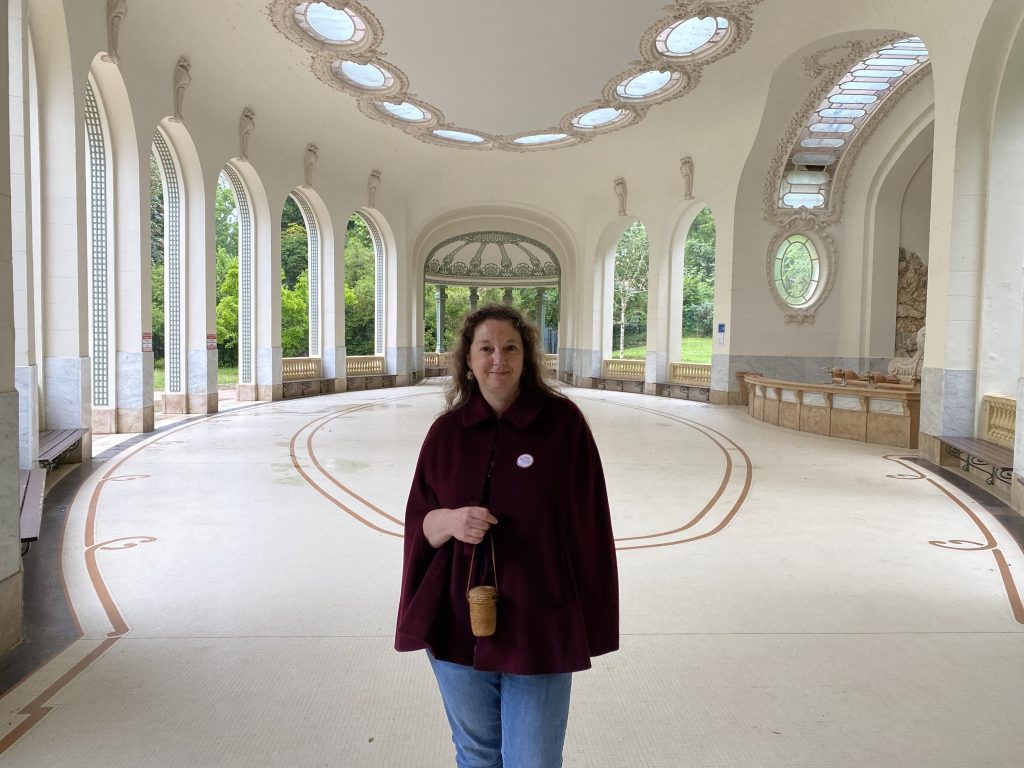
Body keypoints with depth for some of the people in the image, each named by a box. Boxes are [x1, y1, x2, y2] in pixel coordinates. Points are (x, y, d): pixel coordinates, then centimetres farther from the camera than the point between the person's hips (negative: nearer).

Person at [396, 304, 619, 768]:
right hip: (457, 626, 3)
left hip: (539, 630, -2)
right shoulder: (447, 431, 1)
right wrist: (449, 521, -19)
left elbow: (587, 524, -3)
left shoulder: (563, 422, -7)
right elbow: (418, 523, 5)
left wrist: (587, 626, -1)